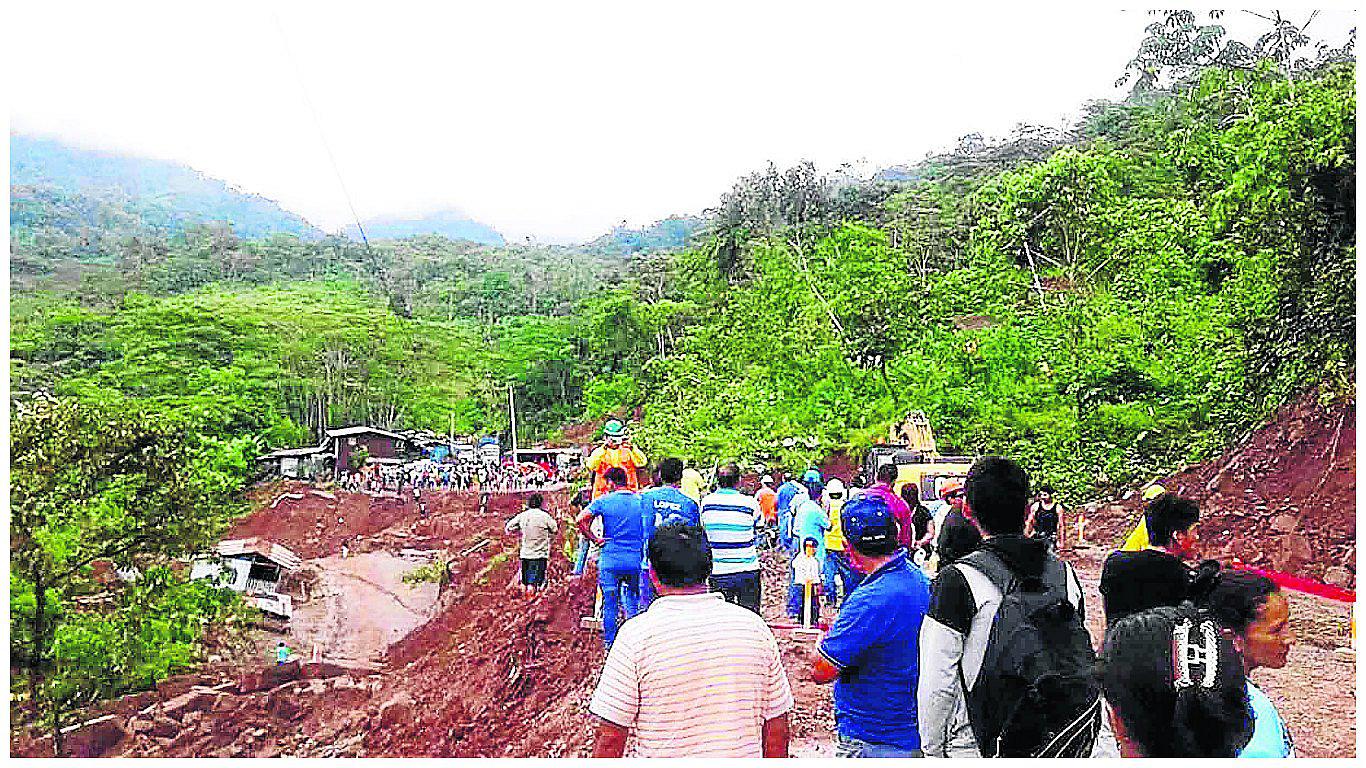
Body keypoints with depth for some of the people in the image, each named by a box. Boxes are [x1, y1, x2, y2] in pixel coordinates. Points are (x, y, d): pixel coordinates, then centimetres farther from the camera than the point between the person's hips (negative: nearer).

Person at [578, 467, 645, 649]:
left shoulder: (604, 501, -4)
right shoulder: (641, 500, 4)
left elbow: (581, 519, -14)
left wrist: (594, 539, -5)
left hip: (610, 561, -2)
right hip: (636, 561, 2)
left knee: (610, 605, 8)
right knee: (633, 604, 14)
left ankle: (610, 643, 14)